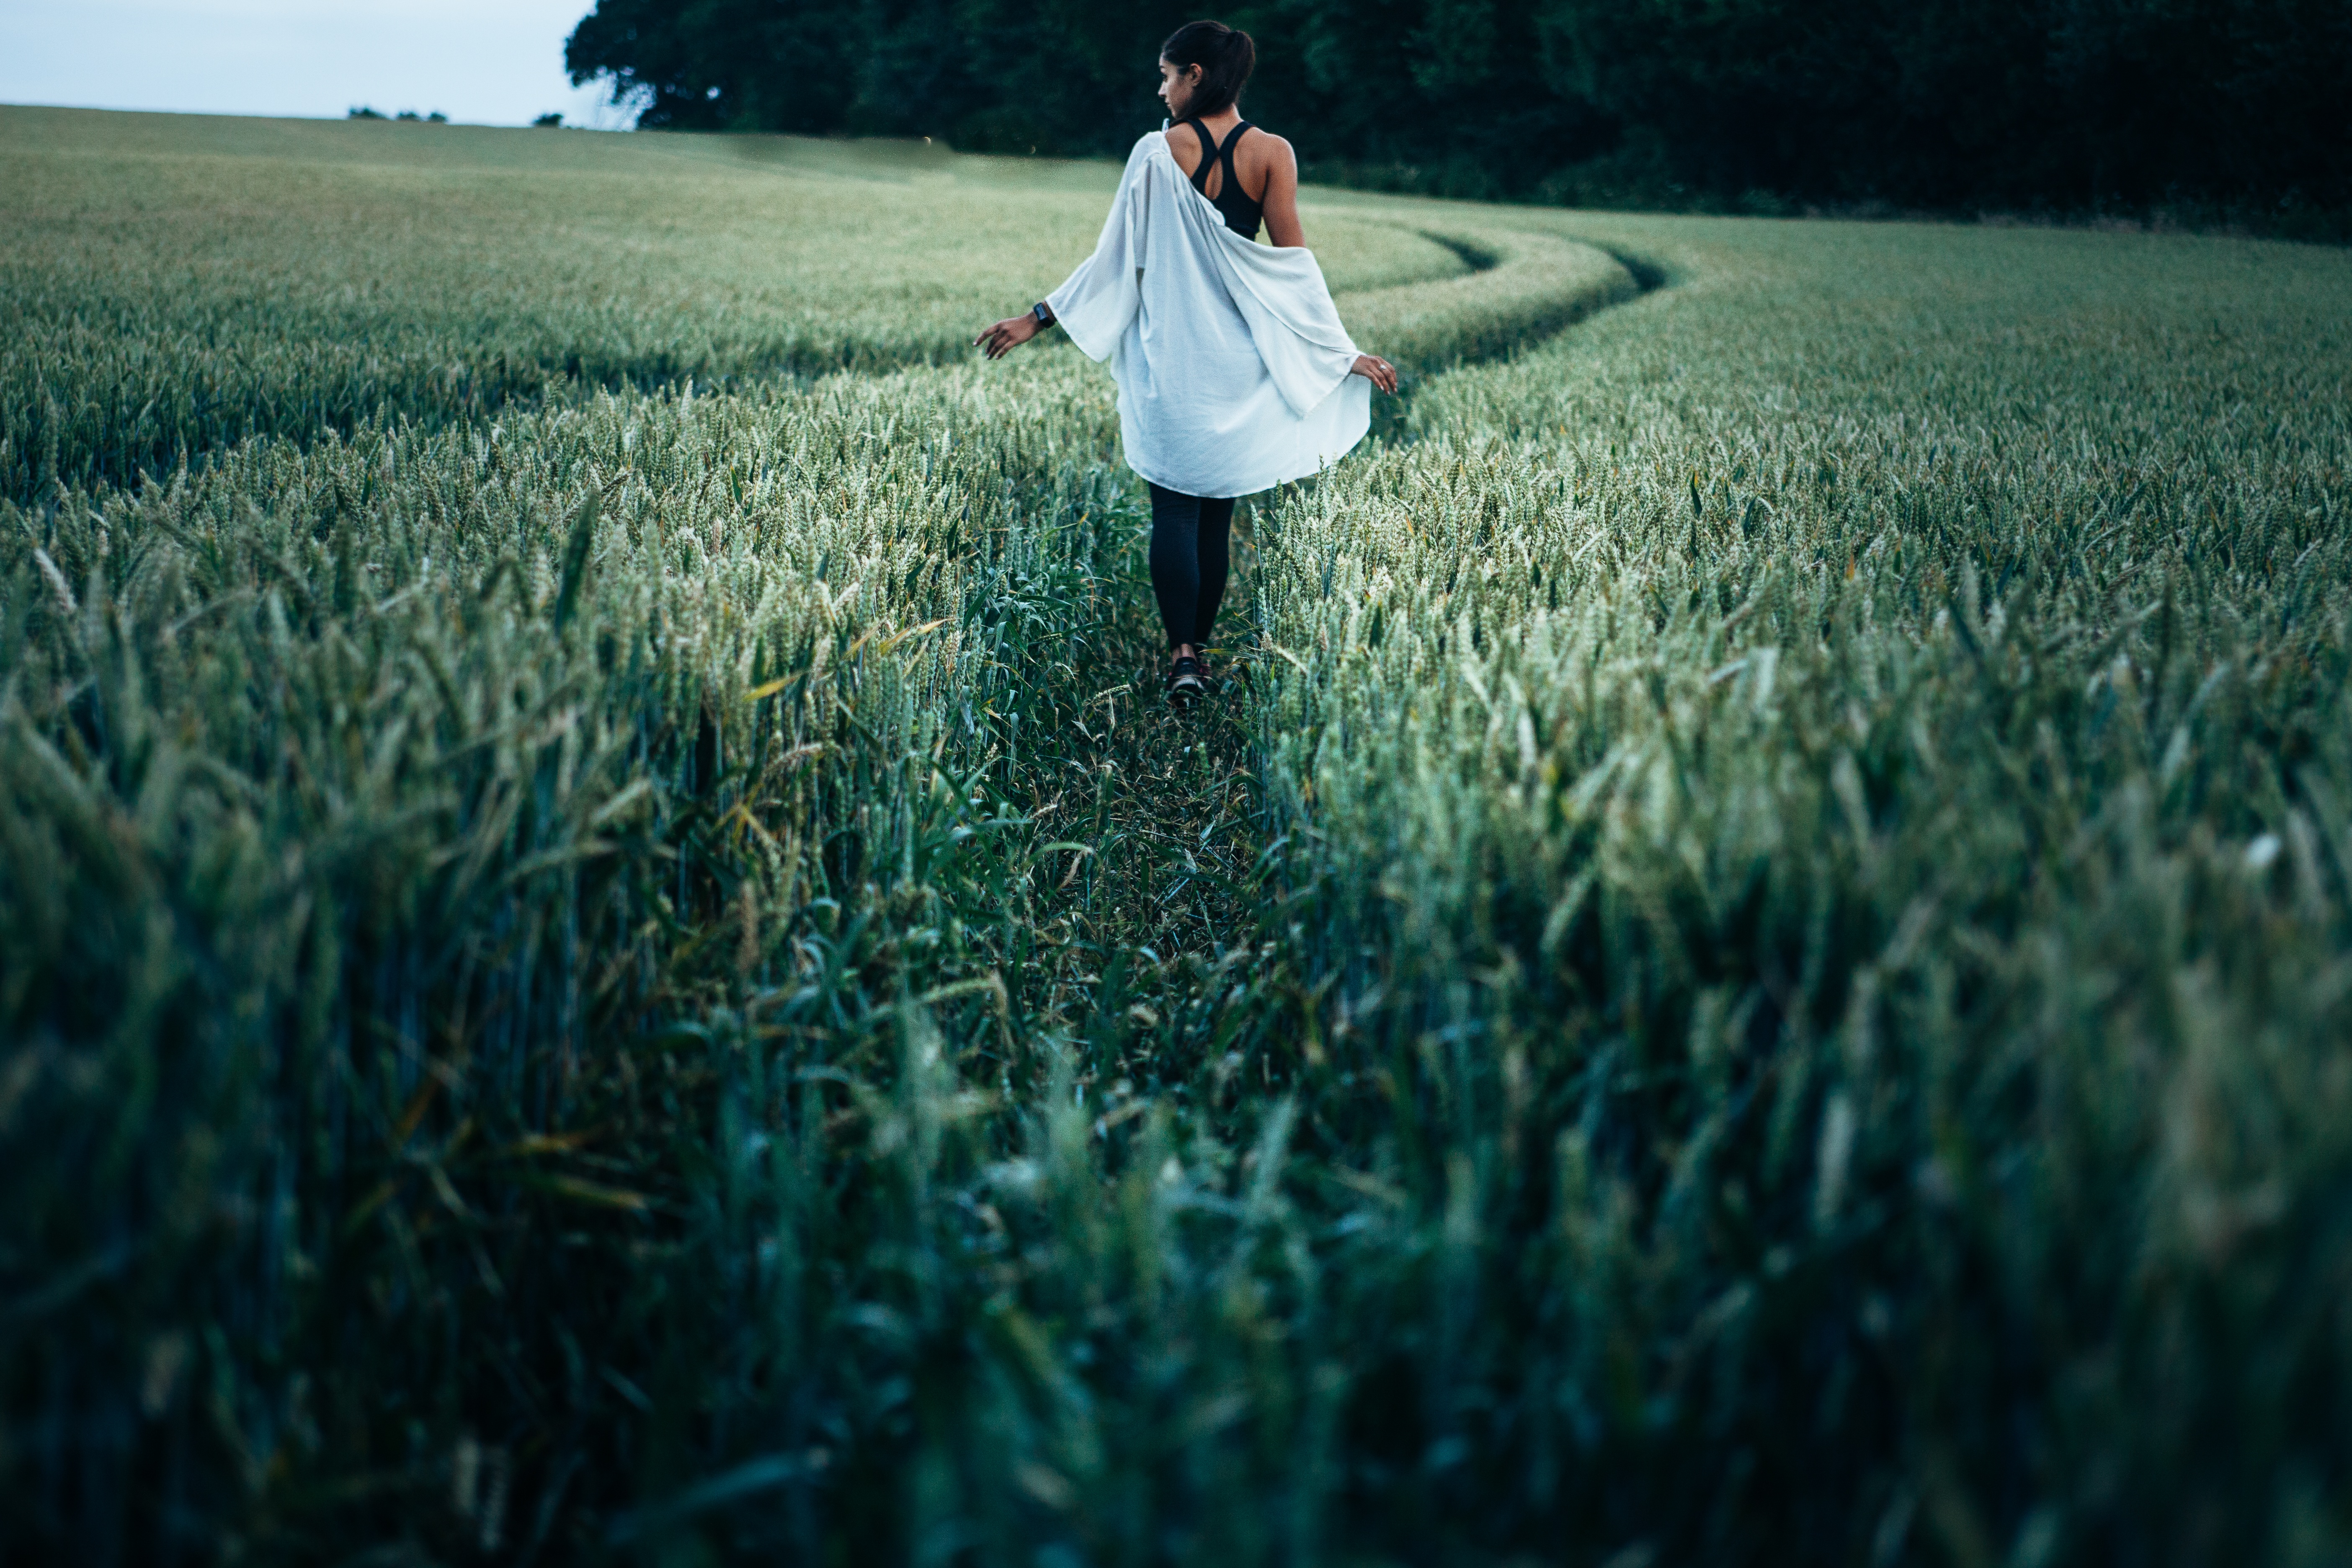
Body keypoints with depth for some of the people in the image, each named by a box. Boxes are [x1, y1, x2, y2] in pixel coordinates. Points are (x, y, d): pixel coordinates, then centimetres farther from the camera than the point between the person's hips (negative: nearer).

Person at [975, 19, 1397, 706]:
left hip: (1168, 352, -2)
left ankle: (1182, 654, -9)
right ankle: (1200, 643, 20)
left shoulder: (1158, 151, -8)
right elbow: (1294, 261, -5)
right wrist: (1343, 352, 2)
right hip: (1238, 355, 2)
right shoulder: (1272, 153, -4)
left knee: (1174, 507, 3)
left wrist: (1038, 317, 1)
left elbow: (1117, 255, -7)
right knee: (1218, 509, 13)